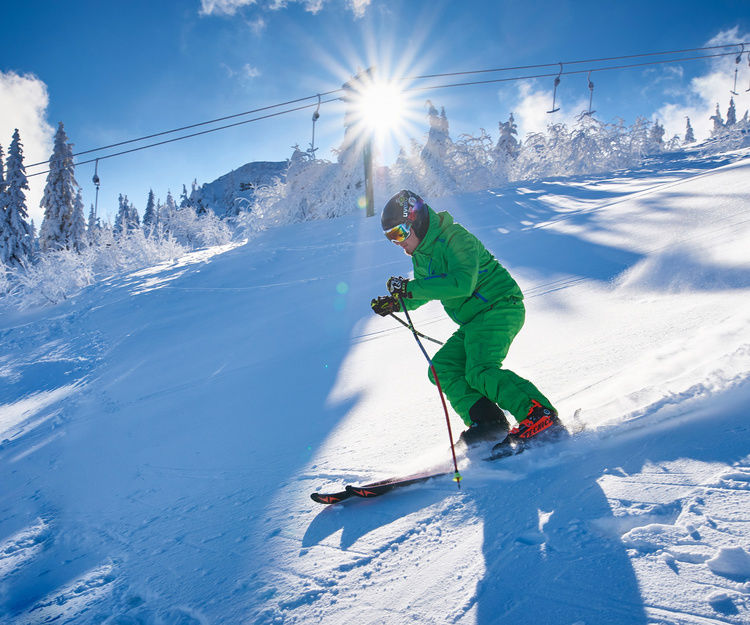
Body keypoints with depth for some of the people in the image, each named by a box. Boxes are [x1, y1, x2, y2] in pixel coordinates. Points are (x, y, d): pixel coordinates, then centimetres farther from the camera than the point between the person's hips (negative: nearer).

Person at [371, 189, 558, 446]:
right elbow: (424, 294, 25)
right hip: (473, 322, 10)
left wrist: (411, 288, -31)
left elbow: (462, 284, -32)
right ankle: (487, 421, -7)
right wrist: (395, 302, 7)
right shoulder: (422, 254, 11)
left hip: (499, 307, -10)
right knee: (442, 368, -2)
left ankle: (541, 415, -19)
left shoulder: (456, 239, -17)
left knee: (480, 372, -24)